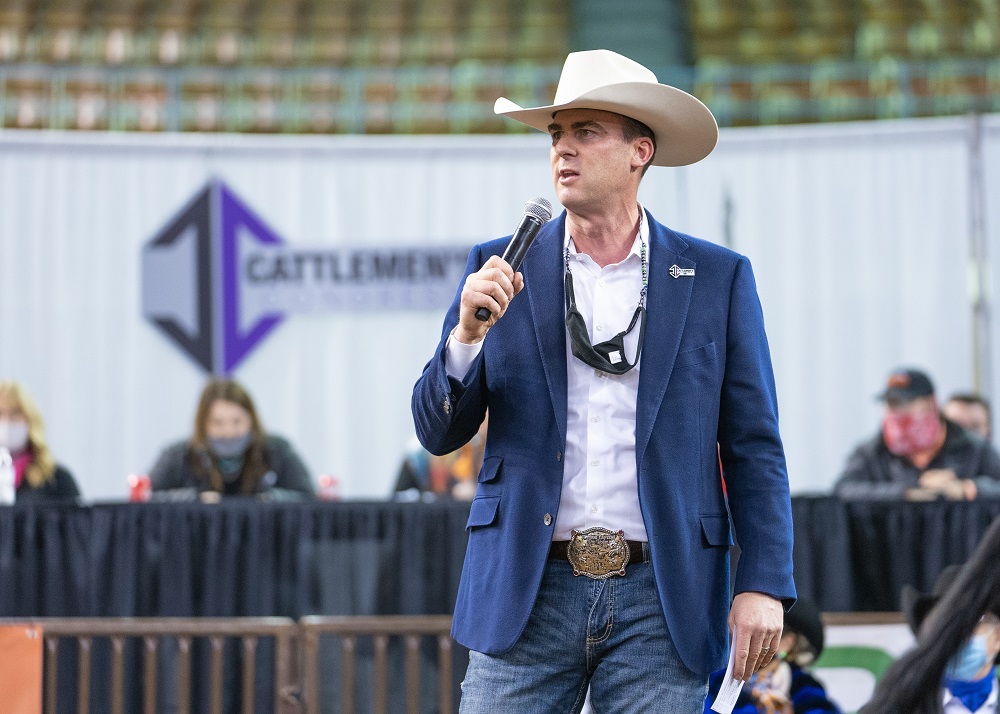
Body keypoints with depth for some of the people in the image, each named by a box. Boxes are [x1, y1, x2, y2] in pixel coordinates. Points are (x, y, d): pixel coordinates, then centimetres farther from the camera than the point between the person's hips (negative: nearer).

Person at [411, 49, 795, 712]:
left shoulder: (718, 277, 6)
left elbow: (754, 446, 4)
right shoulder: (502, 268, 9)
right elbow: (439, 432, 6)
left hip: (659, 604, -1)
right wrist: (469, 332, -12)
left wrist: (764, 585, -5)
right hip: (527, 599, 1)